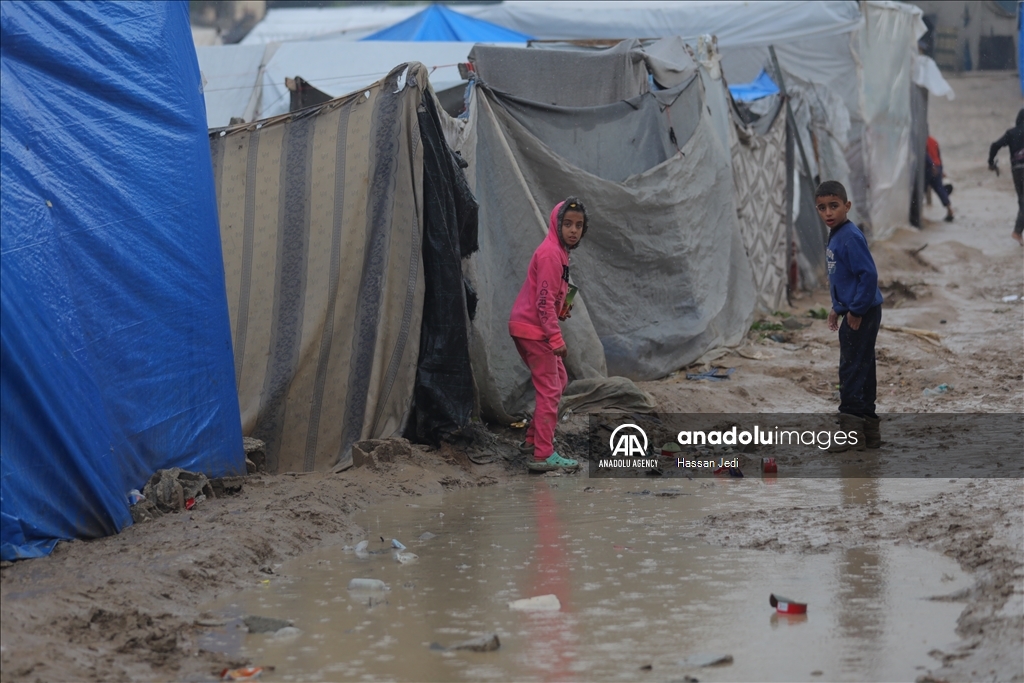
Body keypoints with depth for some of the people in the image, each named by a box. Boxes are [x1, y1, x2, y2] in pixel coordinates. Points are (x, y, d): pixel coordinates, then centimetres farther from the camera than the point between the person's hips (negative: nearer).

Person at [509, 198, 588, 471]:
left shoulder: (558, 251, 14)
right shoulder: (550, 254, -18)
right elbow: (544, 301, -22)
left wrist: (560, 312, 6)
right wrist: (556, 338, -23)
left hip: (536, 328, 10)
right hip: (533, 329, -10)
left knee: (559, 381, 19)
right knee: (549, 390, -8)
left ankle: (533, 439, 25)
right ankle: (544, 455, -7)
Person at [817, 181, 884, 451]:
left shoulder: (851, 237, -19)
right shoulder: (835, 236, 11)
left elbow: (868, 274, -24)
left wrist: (856, 310, -20)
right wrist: (837, 308, 20)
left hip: (862, 314, -10)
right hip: (852, 311, 10)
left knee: (852, 370, -6)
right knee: (861, 371, 15)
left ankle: (852, 431, -1)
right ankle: (869, 430, 22)